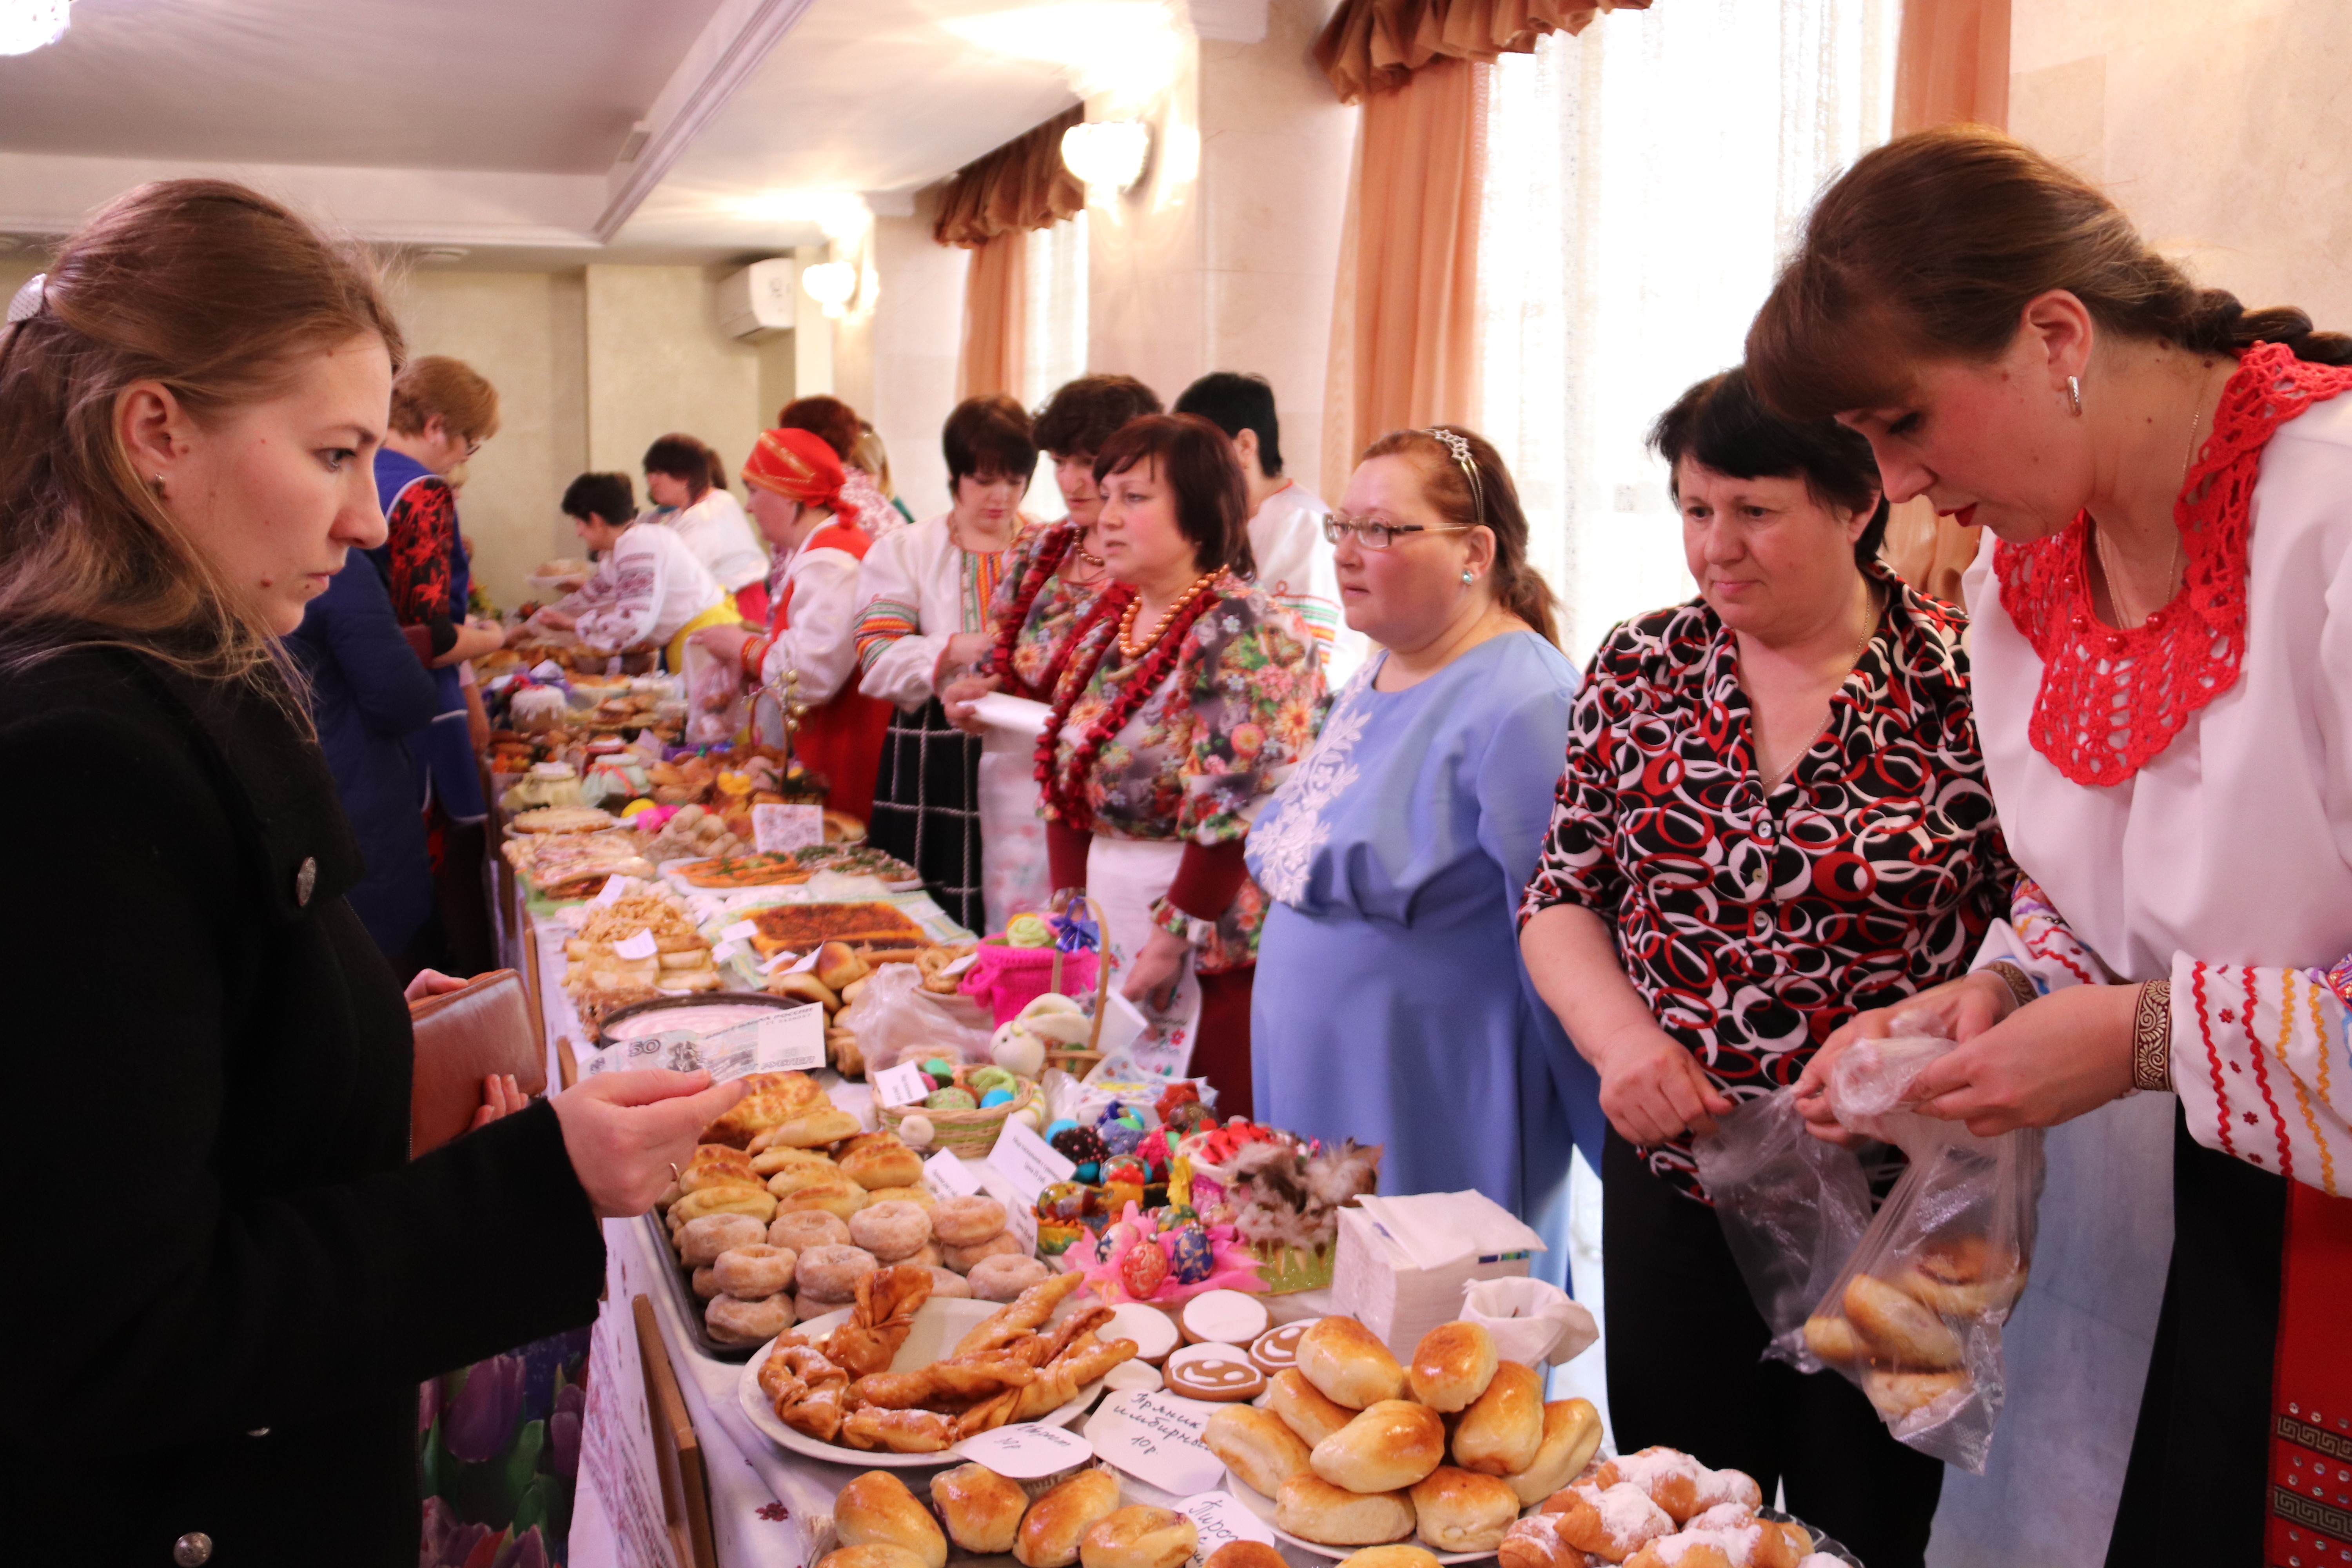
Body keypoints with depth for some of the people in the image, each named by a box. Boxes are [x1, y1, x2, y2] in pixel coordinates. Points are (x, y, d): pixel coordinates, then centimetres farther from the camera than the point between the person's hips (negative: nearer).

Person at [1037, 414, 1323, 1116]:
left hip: (1214, 943, -7)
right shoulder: (1106, 622, 10)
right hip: (1110, 931, 8)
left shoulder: (1240, 634, -14)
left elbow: (1234, 812, -20)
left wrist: (1171, 940, -16)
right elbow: (1065, 782, 14)